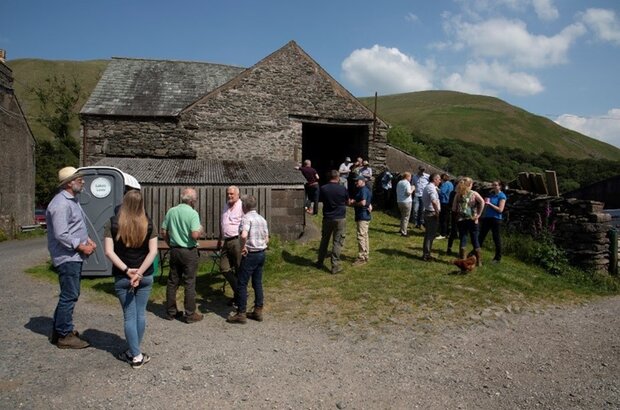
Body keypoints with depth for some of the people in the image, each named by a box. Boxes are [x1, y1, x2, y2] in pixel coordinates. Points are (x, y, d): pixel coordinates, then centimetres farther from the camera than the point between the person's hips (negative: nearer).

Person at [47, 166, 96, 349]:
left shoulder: (72, 200, 14)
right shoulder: (61, 204, -19)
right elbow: (61, 235, -25)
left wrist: (87, 240, 7)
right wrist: (82, 247, -17)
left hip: (74, 257, 11)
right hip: (67, 257, -11)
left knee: (70, 294, 18)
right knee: (69, 296, -3)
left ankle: (59, 330, 30)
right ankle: (65, 336, 9)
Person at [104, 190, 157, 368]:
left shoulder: (113, 223, -6)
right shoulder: (148, 223, -3)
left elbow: (109, 251, -12)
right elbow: (153, 251, -9)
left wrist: (127, 270, -12)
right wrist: (139, 273, -11)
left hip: (122, 278, -1)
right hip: (145, 276, 1)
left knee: (129, 315, 6)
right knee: (140, 313, 13)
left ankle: (136, 355, 10)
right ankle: (134, 351, 26)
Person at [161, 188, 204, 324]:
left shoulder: (171, 211, 3)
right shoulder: (192, 213, -15)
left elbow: (163, 232, 7)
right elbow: (195, 235, -23)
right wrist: (200, 230, -2)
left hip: (174, 250, 6)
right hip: (189, 252, -6)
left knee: (172, 282, 13)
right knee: (190, 283, 3)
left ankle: (171, 312, 23)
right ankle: (190, 314, 10)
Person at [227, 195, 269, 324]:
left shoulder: (247, 218, -13)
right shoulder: (262, 219, 11)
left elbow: (243, 235, -30)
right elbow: (266, 239, 14)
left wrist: (243, 247, -16)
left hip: (250, 255, -8)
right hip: (262, 253, 8)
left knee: (242, 284, 1)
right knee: (258, 283, 14)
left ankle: (241, 314, 5)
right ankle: (258, 311, 18)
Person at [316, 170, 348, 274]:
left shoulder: (323, 188, -6)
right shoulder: (342, 189, -9)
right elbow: (347, 201, 7)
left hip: (327, 218, 3)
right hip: (340, 219, -3)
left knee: (324, 240, 16)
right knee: (338, 242, 2)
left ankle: (320, 262, 27)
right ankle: (335, 265, 2)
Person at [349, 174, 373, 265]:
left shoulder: (363, 190, -14)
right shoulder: (364, 190, 18)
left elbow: (363, 203, -25)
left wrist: (353, 203, -9)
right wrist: (353, 201, 5)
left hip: (363, 217, -11)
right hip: (364, 216, 11)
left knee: (361, 236, -10)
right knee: (364, 236, 14)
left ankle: (361, 258, -9)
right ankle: (365, 256, 21)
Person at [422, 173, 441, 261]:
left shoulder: (427, 187, 14)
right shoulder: (432, 188, -18)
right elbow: (434, 202, -32)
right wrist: (437, 212, -22)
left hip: (427, 212, 10)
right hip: (432, 214, -10)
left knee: (428, 233, 17)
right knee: (431, 234, -3)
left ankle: (425, 253, 25)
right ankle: (426, 254, 2)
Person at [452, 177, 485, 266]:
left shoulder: (458, 194, 2)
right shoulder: (474, 193, -3)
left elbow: (454, 208, -1)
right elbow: (482, 202, -19)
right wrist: (478, 214, -13)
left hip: (461, 220, 1)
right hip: (472, 219, -1)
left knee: (463, 240, 8)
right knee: (475, 240, 8)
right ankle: (479, 261, 12)